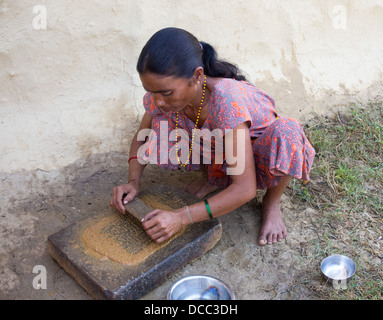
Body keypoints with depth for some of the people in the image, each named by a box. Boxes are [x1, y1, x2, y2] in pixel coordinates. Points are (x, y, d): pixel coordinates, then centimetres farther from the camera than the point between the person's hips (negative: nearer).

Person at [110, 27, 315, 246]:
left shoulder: (227, 101, -41)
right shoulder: (161, 93, -24)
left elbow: (245, 189, -39)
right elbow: (142, 137, -3)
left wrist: (181, 218, -43)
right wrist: (133, 182, -21)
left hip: (256, 149, -4)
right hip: (218, 152, 4)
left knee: (287, 133, -39)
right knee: (159, 137, -22)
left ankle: (272, 202, -7)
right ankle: (219, 177, 4)